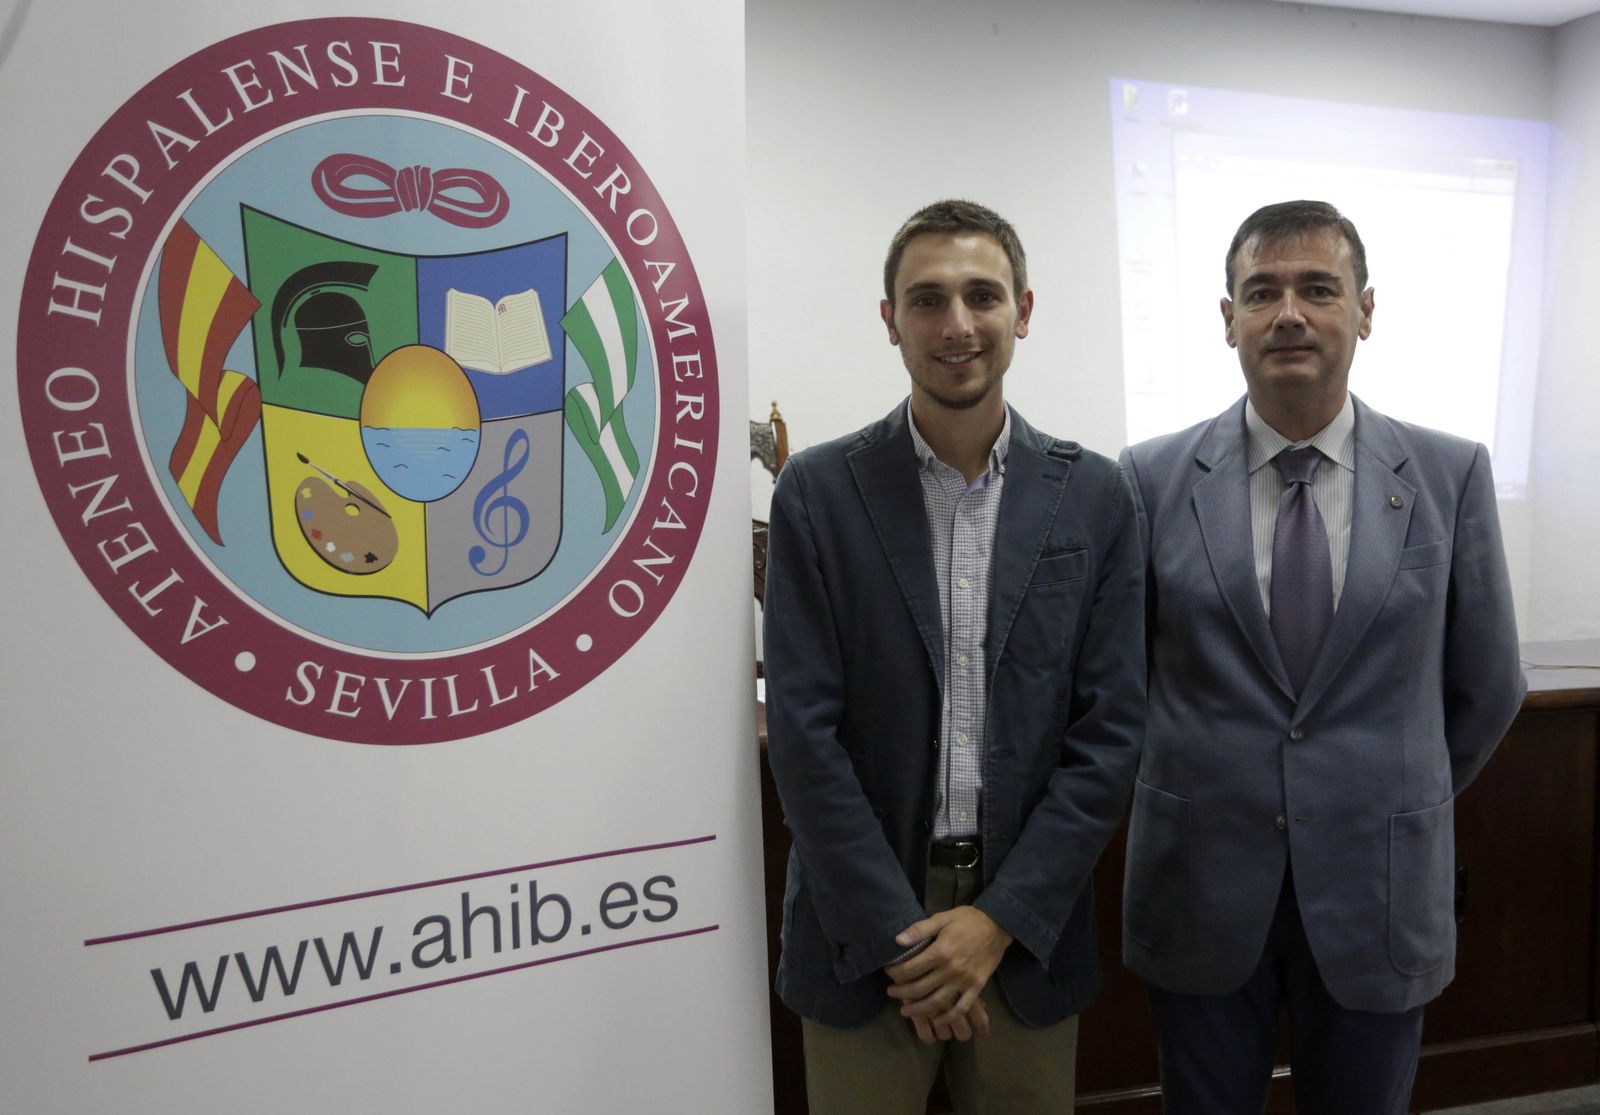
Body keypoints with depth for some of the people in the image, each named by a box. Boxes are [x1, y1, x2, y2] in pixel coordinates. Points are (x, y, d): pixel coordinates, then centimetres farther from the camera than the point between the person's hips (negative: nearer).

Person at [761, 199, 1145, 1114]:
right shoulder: (818, 491, -6)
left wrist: (999, 919, -9)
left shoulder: (1096, 497, -1)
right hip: (863, 930, -1)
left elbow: (1111, 730, -3)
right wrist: (899, 935, -11)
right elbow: (804, 734, -9)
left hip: (1026, 927, 2)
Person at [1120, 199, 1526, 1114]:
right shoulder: (1154, 478, -6)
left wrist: (1404, 804, 13)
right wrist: (1191, 791, 8)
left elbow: (1487, 686, 6)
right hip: (1201, 887, 0)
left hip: (1379, 888, 1)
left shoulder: (1452, 474, -3)